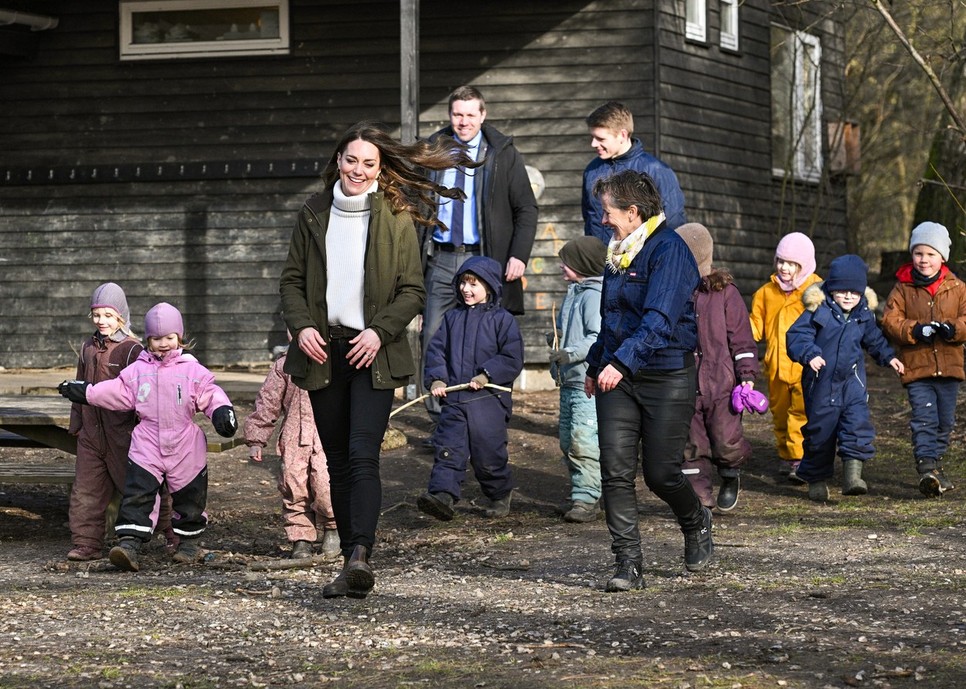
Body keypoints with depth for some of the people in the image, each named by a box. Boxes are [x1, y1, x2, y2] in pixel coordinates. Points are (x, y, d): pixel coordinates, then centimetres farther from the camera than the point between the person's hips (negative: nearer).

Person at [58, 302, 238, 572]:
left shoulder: (193, 370, 0)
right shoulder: (138, 370, 6)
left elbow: (210, 394, -3)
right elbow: (117, 391, 10)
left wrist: (222, 409, -22)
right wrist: (85, 392, 7)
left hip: (185, 448, 0)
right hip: (147, 446, 1)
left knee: (188, 496, 13)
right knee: (137, 495, -13)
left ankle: (189, 540, 34)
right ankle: (129, 543, -20)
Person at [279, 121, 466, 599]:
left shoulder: (396, 219, 0)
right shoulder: (313, 214, 8)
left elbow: (413, 291, 1)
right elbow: (291, 280, 12)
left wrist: (379, 330, -14)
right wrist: (301, 326, -6)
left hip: (373, 355, -4)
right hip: (322, 354, 4)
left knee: (363, 456, -17)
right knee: (338, 464, 7)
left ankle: (360, 556, -29)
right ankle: (352, 563, 12)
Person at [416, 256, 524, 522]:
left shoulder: (502, 319, 0)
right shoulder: (452, 318, 13)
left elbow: (512, 359, -5)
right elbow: (436, 349, 12)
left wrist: (487, 375, -15)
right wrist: (436, 378, -3)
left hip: (488, 400, -4)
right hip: (454, 399, 4)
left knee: (489, 453, 4)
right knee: (448, 448, -11)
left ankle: (500, 495, 26)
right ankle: (443, 495, -22)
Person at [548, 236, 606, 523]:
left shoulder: (595, 296, -13)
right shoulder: (574, 293, 19)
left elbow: (600, 338, -22)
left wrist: (570, 353, -26)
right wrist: (556, 338, 12)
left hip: (589, 383, -11)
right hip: (569, 381, 11)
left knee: (583, 441, -14)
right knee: (568, 442, 13)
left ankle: (586, 499, -13)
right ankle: (582, 495, 21)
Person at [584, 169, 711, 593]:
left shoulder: (670, 250, -13)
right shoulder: (619, 253, 14)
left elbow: (659, 320, -24)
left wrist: (622, 361, -32)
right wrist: (595, 364, 30)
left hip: (667, 379, -7)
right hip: (618, 378, 7)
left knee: (661, 474, -1)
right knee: (616, 473, -5)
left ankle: (697, 524, 31)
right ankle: (627, 564, -3)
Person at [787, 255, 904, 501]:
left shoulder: (864, 315, 6)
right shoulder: (818, 311, -9)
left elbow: (874, 339, 25)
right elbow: (797, 334, -15)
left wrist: (888, 356, 20)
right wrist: (809, 354, -30)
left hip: (852, 381, 3)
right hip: (821, 383, -3)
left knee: (858, 422, -17)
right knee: (820, 429, 6)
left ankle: (852, 473, -19)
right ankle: (816, 479, 21)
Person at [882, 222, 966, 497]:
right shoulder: (902, 289, 2)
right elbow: (890, 320, -4)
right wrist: (916, 331, -20)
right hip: (916, 367, -3)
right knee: (924, 418, -15)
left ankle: (935, 464, 27)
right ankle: (927, 467, -21)